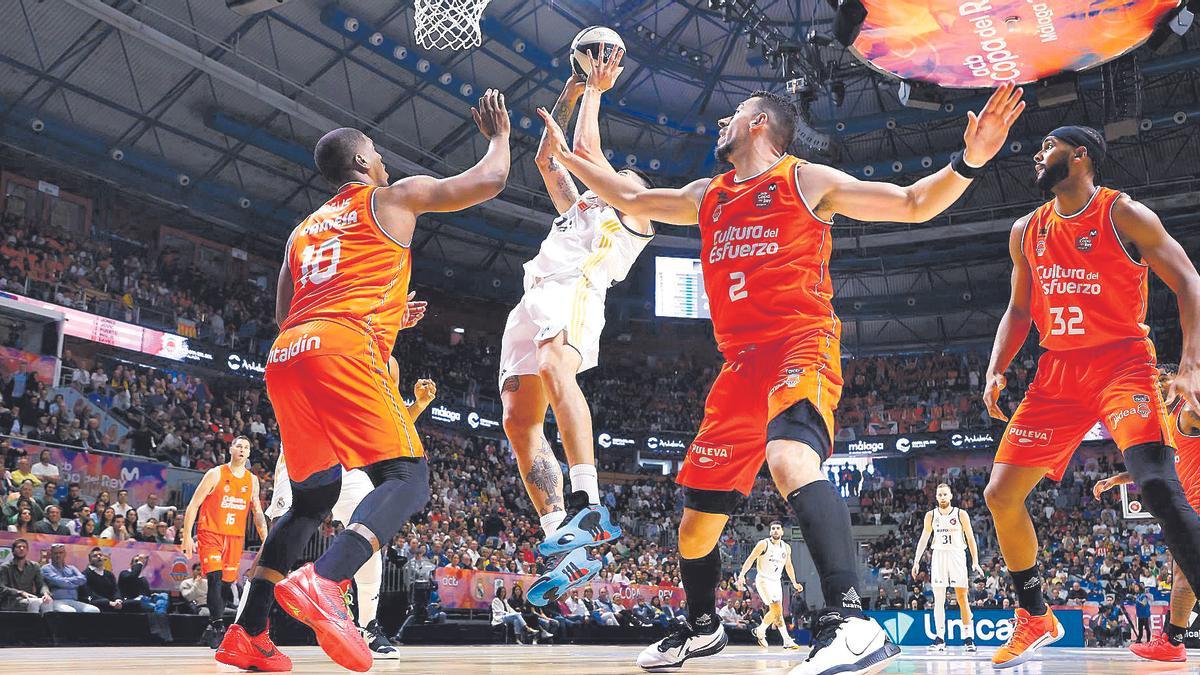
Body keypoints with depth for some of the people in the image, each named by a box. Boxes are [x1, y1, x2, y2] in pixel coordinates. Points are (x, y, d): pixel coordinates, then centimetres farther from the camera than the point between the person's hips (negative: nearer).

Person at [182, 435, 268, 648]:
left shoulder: (252, 480, 10)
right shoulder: (215, 474, -4)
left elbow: (258, 512, 15)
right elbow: (193, 505, -4)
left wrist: (266, 540, 5)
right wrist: (187, 537, -10)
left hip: (236, 537, 5)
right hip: (210, 533, -4)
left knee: (226, 584, 5)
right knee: (215, 578, -20)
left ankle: (210, 631, 18)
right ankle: (219, 627, -23)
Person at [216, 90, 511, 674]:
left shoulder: (302, 230, 33)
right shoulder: (394, 196, 15)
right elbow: (489, 180, 13)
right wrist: (499, 133, 34)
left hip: (285, 356, 7)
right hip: (344, 347, -7)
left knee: (312, 498, 18)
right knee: (406, 478, -9)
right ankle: (323, 582, -35)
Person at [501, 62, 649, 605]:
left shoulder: (634, 216, 19)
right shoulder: (581, 208, 40)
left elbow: (585, 147, 13)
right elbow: (546, 159, 43)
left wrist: (595, 91, 26)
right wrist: (568, 98, 43)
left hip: (573, 292, -7)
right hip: (532, 302, 8)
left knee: (554, 367, -38)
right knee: (518, 421, -10)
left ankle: (587, 505, -47)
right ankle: (568, 553, -17)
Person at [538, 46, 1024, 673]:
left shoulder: (807, 180, 5)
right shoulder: (706, 196, 21)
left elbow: (913, 204, 3)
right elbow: (631, 198, 33)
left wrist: (967, 162, -14)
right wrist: (566, 155, 36)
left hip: (800, 345, -6)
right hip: (739, 362, 7)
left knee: (790, 457, -38)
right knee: (696, 519, 10)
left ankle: (851, 621, -42)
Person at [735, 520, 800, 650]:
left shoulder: (786, 547, 8)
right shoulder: (763, 544, -9)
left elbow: (788, 566, 20)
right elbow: (750, 559, -12)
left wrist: (794, 582, 16)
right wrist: (742, 575, -23)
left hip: (776, 582, 7)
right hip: (763, 580, -7)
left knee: (776, 611, 8)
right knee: (777, 609, -16)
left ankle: (760, 630, 29)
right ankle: (787, 640, -12)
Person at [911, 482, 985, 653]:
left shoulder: (961, 514, 0)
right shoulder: (931, 515, 7)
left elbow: (971, 539, 1)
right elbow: (924, 539, 12)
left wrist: (975, 562, -6)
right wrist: (916, 561, 6)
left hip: (957, 555, -2)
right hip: (938, 556, 2)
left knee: (962, 599, -4)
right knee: (938, 599, -1)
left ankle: (968, 638, 0)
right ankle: (940, 638, 1)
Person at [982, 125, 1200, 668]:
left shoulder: (1123, 214, -5)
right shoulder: (1027, 232, 12)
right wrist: (995, 371, 4)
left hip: (1121, 363, -6)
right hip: (1058, 373, 6)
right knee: (1000, 494, 3)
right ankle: (1035, 619, 20)